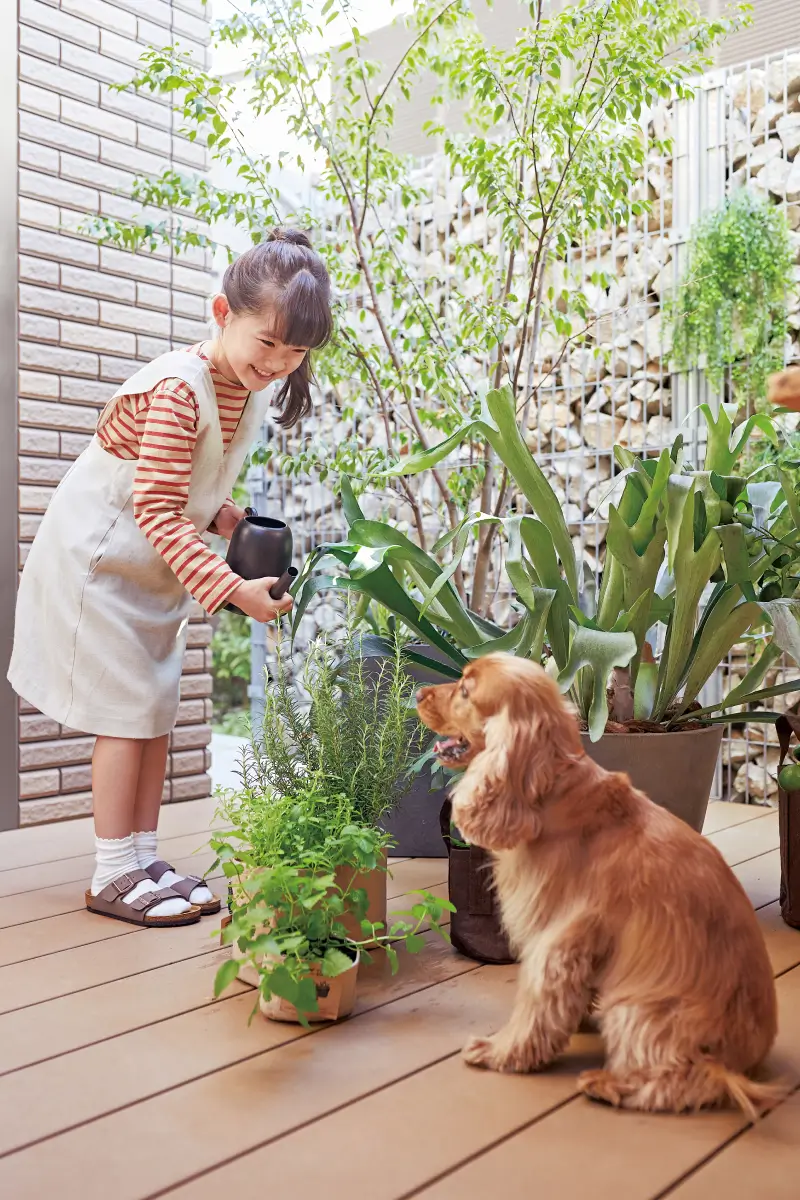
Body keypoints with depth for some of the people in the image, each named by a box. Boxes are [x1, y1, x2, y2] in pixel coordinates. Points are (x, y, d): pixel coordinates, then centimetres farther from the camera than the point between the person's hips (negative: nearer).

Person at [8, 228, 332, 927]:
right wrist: (233, 589, -35)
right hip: (97, 561, -9)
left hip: (159, 573, 9)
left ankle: (144, 860, 18)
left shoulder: (254, 391, 2)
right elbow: (157, 513, -31)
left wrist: (222, 516, -5)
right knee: (129, 710, -7)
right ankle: (114, 875, 4)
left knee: (159, 711, 9)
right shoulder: (178, 388, -27)